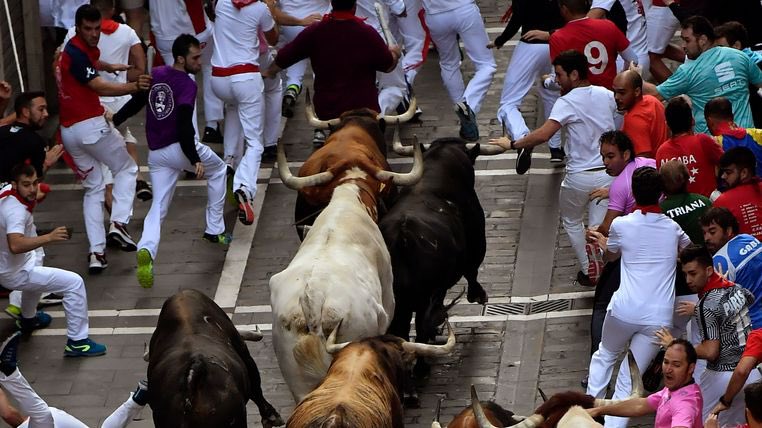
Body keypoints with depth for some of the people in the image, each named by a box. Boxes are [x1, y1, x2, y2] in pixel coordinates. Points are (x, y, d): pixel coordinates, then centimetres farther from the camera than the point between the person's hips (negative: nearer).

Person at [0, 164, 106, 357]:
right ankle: (76, 342, -9)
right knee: (75, 283, -13)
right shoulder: (16, 210, -32)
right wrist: (49, 237, -53)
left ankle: (28, 319, 56)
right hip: (16, 274, -10)